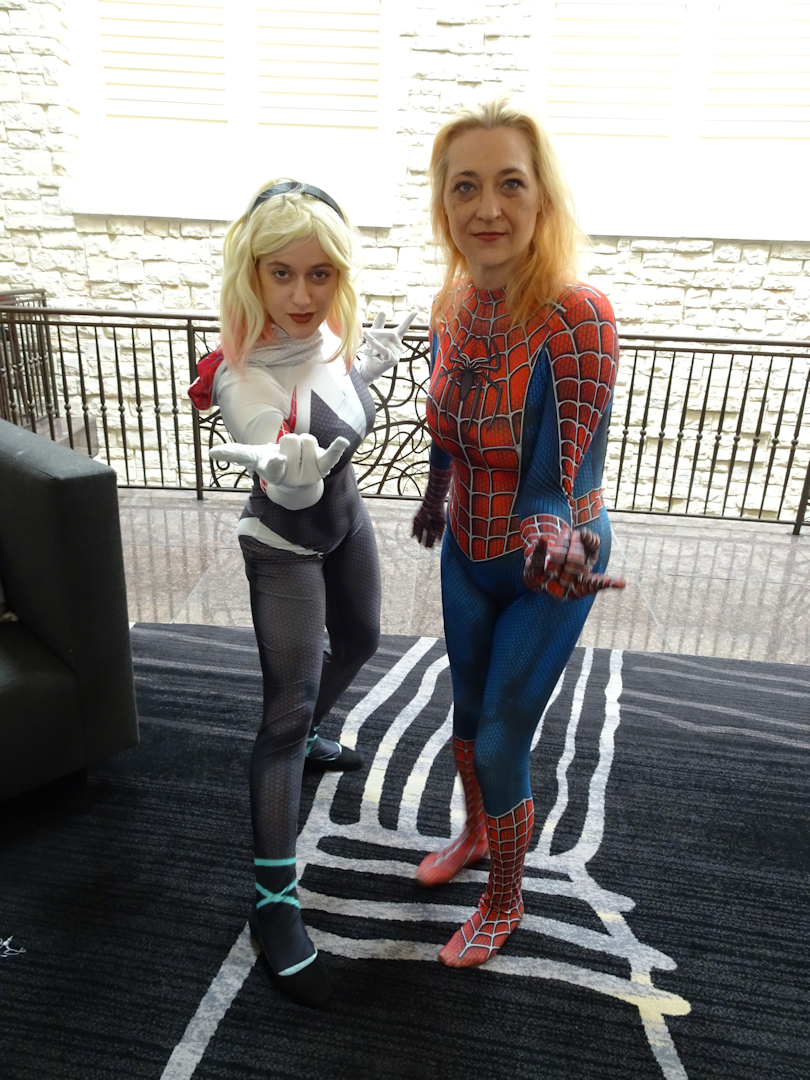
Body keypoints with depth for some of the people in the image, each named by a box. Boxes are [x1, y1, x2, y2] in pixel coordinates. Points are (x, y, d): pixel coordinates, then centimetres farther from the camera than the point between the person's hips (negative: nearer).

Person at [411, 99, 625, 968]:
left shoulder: (578, 319, -27)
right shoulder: (454, 304, -8)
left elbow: (557, 480, -27)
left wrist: (556, 549, -47)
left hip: (546, 569, -5)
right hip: (468, 553, 6)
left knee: (500, 742, 7)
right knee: (468, 710, 23)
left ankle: (504, 900, 38)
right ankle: (476, 832, 54)